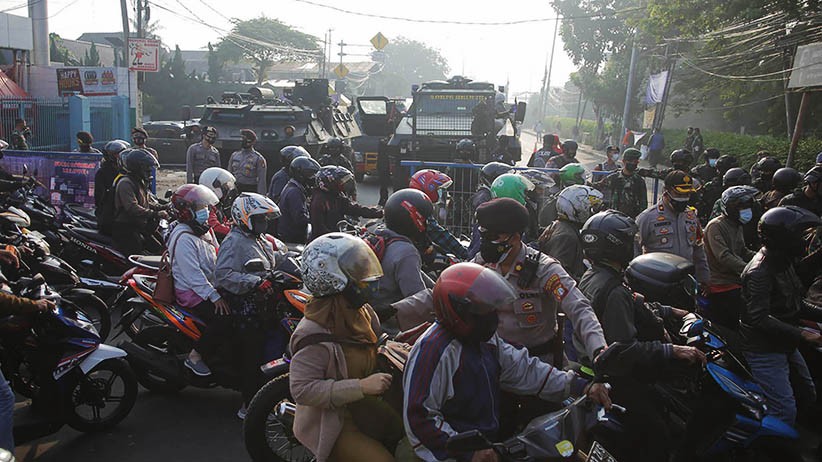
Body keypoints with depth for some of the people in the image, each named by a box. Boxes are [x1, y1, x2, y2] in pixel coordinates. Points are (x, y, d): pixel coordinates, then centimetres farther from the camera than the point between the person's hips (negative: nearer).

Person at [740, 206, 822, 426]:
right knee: (784, 412, -13)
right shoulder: (760, 272, -24)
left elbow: (794, 304, 17)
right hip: (765, 350, -11)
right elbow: (759, 318, -32)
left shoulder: (784, 263, 9)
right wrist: (802, 335, -34)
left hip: (785, 346, 11)